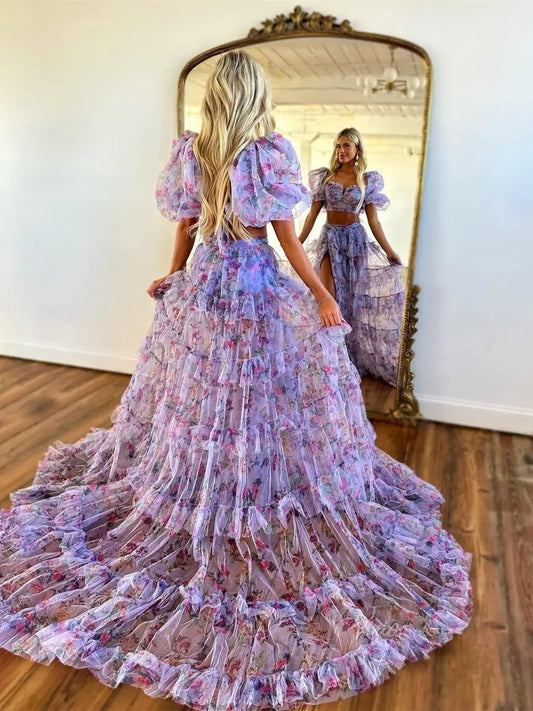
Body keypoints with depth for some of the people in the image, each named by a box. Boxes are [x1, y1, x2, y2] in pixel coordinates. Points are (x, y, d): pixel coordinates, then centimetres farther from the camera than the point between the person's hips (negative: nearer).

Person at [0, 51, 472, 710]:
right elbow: (288, 239, -9)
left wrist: (174, 278, 25)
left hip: (200, 287, 4)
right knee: (264, 410, 7)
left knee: (193, 407, 16)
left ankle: (188, 512, 33)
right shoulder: (271, 153, -9)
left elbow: (185, 227, 9)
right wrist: (323, 296, 0)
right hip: (260, 292, -4)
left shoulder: (190, 151, 3)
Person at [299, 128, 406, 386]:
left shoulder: (367, 179, 2)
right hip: (329, 237, 0)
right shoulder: (326, 176, 4)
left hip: (355, 237, 0)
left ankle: (353, 354, 15)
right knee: (329, 296, -8)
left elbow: (373, 220, 1)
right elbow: (313, 214, 4)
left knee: (354, 295, 3)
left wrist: (389, 251, -3)